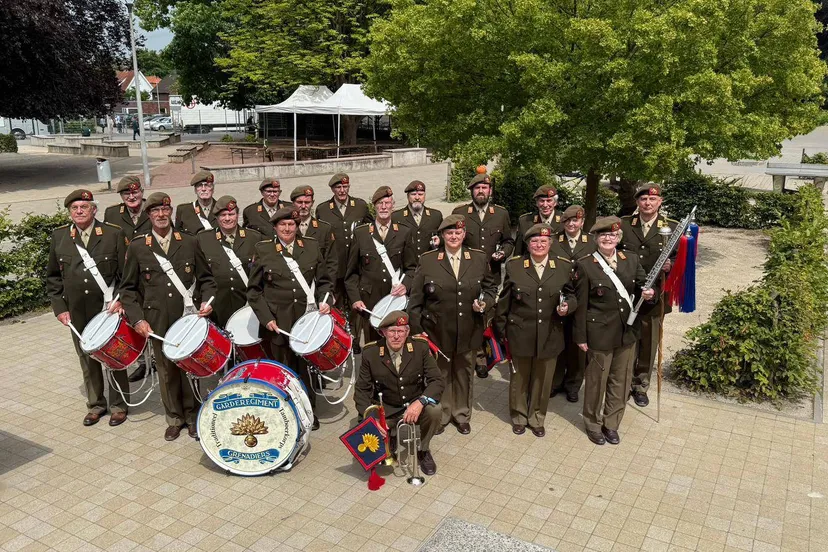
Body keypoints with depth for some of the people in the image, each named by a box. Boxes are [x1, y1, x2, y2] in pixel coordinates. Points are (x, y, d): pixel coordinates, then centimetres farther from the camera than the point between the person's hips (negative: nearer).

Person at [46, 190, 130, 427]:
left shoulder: (114, 234, -6)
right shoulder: (59, 237, 2)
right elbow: (53, 276, 9)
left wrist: (120, 300, -14)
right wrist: (59, 307, 3)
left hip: (109, 310, -3)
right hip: (77, 314, 3)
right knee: (87, 360, 14)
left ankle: (118, 405, 24)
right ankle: (95, 404, 30)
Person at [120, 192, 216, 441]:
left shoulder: (189, 242, 5)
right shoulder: (137, 247, 3)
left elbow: (206, 278, 10)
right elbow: (128, 288, 5)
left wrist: (206, 301, -7)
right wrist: (137, 319, -5)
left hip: (189, 318, 0)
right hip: (158, 323, 0)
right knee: (166, 370, 9)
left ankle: (192, 415, 25)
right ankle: (174, 417, 26)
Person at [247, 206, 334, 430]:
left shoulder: (312, 246, 6)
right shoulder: (263, 250, 1)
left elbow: (324, 281, 12)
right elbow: (254, 290, 4)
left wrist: (324, 301, -6)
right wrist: (265, 317, -6)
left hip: (308, 317, 2)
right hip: (278, 321, -1)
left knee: (306, 365, 9)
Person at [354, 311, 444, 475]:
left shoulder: (420, 347, -13)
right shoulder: (370, 353, -13)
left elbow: (437, 381, -15)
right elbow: (362, 389, -6)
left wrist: (420, 402, -35)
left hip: (416, 406, 0)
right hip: (386, 411, 0)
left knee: (434, 409, -30)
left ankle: (423, 450, 1)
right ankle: (391, 437, 15)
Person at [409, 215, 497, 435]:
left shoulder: (480, 258, 0)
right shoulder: (427, 260, -5)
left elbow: (491, 287, 10)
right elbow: (416, 299, -3)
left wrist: (485, 303, -10)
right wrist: (417, 329, -6)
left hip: (469, 332, 2)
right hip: (437, 331, -1)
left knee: (464, 373, 16)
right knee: (440, 373, 13)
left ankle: (462, 415, 36)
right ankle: (440, 415, 32)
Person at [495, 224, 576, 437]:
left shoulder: (564, 266, -2)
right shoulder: (513, 265, -5)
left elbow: (571, 295, 8)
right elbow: (504, 302, 1)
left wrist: (567, 306, -15)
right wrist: (501, 331, 2)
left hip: (550, 336, 1)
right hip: (520, 334, -1)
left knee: (543, 379, 14)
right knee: (520, 378, 15)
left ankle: (537, 418, 35)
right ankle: (519, 417, 36)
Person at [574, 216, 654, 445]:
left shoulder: (631, 259, 1)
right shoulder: (585, 265, -11)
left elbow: (644, 284, 9)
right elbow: (581, 304, -9)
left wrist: (649, 293, -16)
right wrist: (581, 336, -8)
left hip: (628, 331, 4)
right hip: (600, 333, -4)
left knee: (621, 379, 15)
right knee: (596, 380, 11)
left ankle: (611, 424, 34)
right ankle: (593, 424, 32)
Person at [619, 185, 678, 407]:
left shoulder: (672, 227, -1)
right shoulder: (623, 224, 1)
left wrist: (670, 265, -18)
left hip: (653, 296, 0)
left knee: (649, 343, 10)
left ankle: (642, 386, 27)